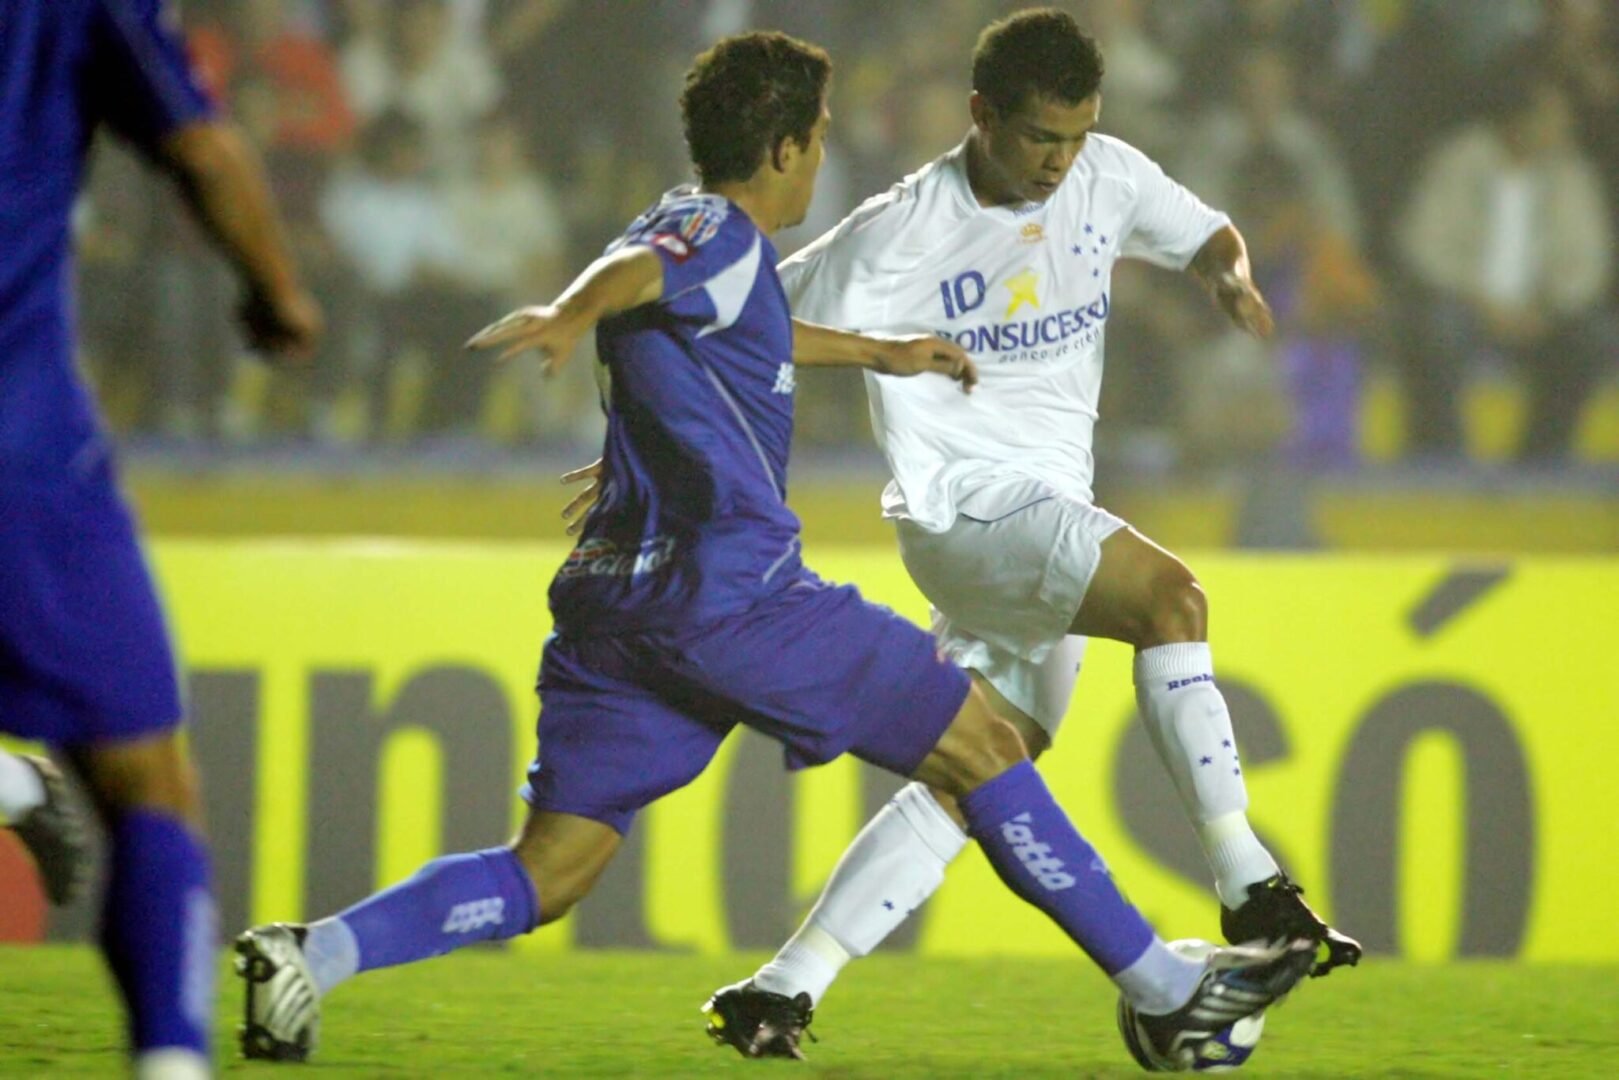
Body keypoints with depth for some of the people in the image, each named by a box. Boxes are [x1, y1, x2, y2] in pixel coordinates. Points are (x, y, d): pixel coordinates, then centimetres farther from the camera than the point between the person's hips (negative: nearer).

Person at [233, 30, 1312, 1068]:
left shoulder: (695, 237, 23)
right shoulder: (719, 234, -7)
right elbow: (634, 271, -30)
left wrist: (879, 351, 59)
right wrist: (570, 316, -53)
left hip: (620, 598, 9)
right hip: (732, 591, -9)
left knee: (547, 873, 2)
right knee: (982, 747, 3)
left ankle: (311, 955, -18)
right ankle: (1162, 986, 9)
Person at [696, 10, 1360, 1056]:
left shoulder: (1106, 177, 4)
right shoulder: (903, 235, -12)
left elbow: (1201, 233, 20)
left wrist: (1232, 273, -3)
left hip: (1052, 521, 7)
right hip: (965, 511, -7)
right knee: (1173, 595, -29)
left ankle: (782, 991, 10)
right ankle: (1250, 891, -32)